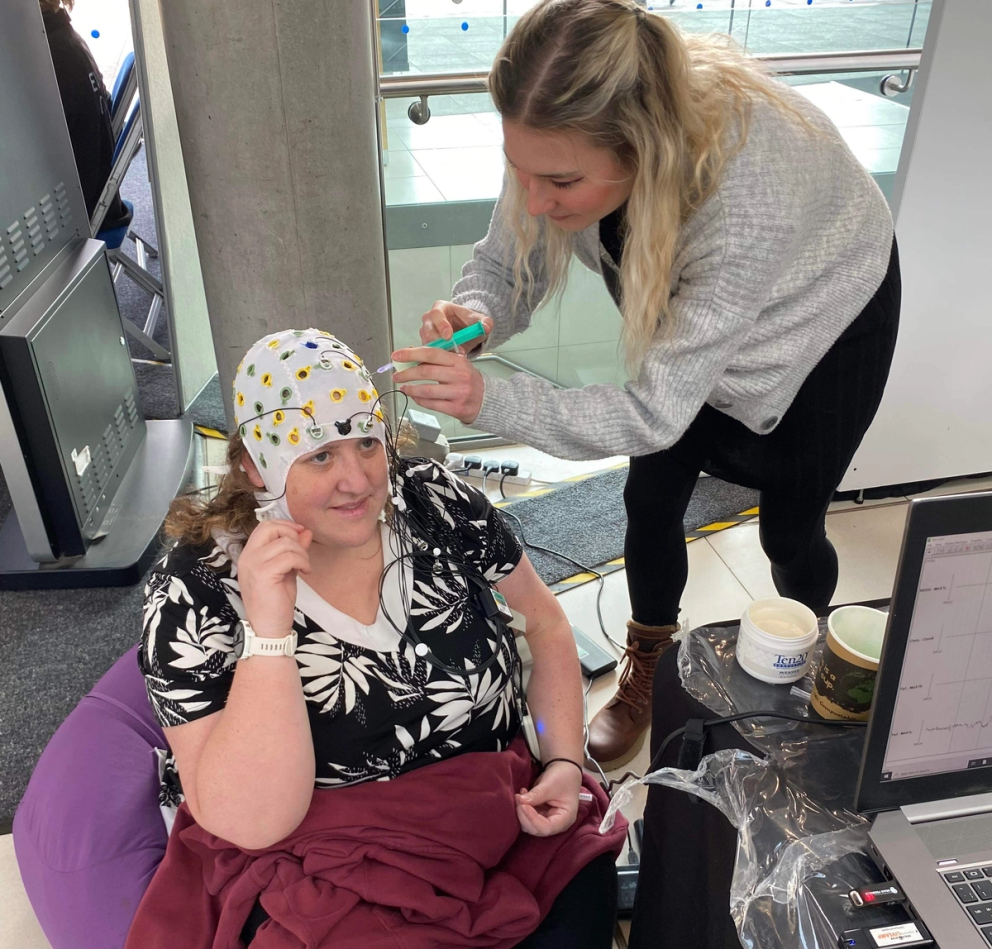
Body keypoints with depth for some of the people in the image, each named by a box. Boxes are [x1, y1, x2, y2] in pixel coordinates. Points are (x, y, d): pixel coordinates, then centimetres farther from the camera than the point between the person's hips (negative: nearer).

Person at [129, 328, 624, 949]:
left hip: (492, 816, 3)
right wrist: (267, 629, -32)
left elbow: (543, 620, 7)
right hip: (315, 871, -2)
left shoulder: (435, 502, -8)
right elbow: (252, 823, -22)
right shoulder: (195, 593, -17)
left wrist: (565, 762, -5)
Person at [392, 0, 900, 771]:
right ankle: (648, 677, 34)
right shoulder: (565, 138, -31)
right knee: (652, 499, 5)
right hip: (688, 312, 5)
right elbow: (507, 264, -17)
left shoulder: (748, 195, -47)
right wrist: (471, 318, -40)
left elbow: (656, 410, -41)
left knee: (790, 531, 9)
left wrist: (488, 399, -52)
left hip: (826, 317, -4)